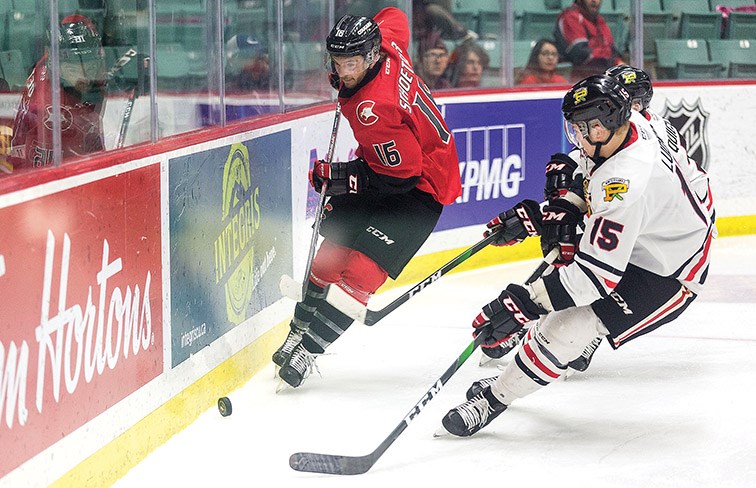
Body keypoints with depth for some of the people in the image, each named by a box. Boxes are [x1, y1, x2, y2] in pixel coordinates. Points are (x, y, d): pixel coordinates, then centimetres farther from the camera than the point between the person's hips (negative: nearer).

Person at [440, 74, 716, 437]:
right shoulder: (628, 124, -12)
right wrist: (563, 207, -4)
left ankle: (494, 399, -3)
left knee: (566, 328, -17)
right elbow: (582, 163, 12)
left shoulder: (627, 185, -38)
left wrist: (524, 303, -34)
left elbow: (597, 275, -36)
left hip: (666, 276, -10)